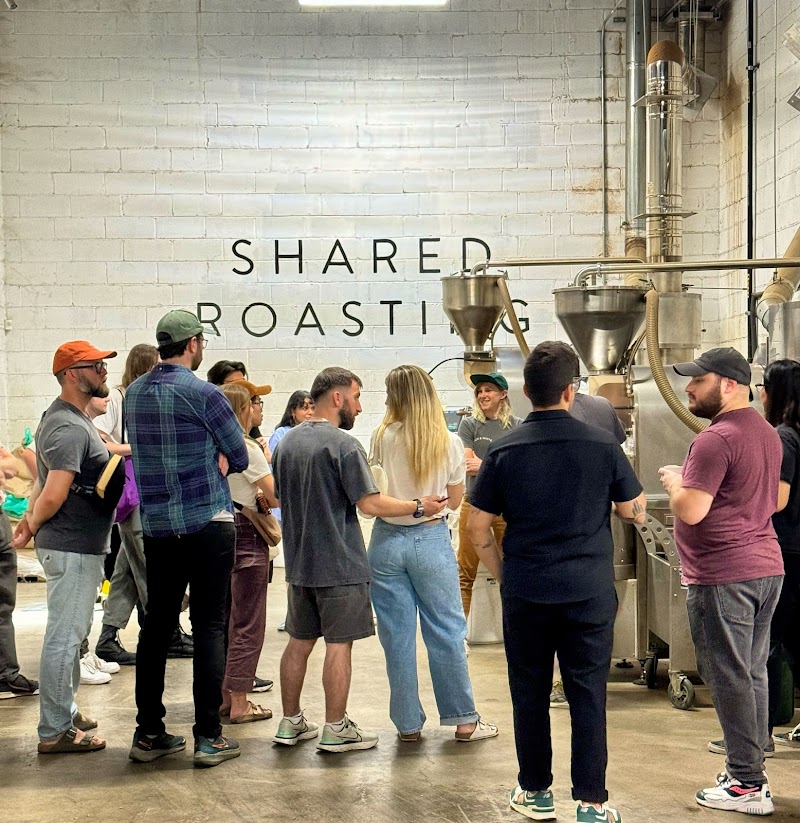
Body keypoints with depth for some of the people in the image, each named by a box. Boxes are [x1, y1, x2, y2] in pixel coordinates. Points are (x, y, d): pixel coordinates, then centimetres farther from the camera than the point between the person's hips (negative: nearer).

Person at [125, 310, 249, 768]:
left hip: (157, 525, 6)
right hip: (208, 524, -5)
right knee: (210, 626, 0)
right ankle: (209, 737, 1)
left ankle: (149, 734, 15)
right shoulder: (203, 394, -11)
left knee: (157, 626, 10)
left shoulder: (134, 394, 8)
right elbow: (239, 458, -5)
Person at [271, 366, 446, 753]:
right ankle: (335, 729, 7)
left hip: (299, 562, 7)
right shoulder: (343, 445, -15)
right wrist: (419, 506, -7)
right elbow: (370, 503, -17)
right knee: (339, 645, 1)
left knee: (299, 641, 14)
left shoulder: (286, 442, 8)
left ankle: (291, 722, 21)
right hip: (339, 565, -7)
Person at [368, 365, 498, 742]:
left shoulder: (383, 437, -7)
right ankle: (463, 719, 14)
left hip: (388, 539, 0)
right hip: (431, 540, 0)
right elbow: (454, 500, 4)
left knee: (397, 636, 7)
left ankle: (408, 723, 14)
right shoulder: (449, 443, -5)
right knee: (446, 631, 8)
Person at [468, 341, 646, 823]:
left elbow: (479, 529, 0)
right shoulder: (602, 445, -6)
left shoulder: (504, 451, -3)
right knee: (588, 696, 6)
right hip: (590, 592, -1)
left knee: (530, 693, 12)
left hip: (525, 592, 1)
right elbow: (636, 512, 3)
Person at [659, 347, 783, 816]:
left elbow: (691, 510, -23)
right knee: (754, 673, 14)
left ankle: (747, 785, 2)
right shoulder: (767, 433, 13)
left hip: (723, 575, -9)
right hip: (767, 566, 9)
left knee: (729, 678, -3)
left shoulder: (716, 439, -17)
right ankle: (751, 769, 21)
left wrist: (673, 480, -3)